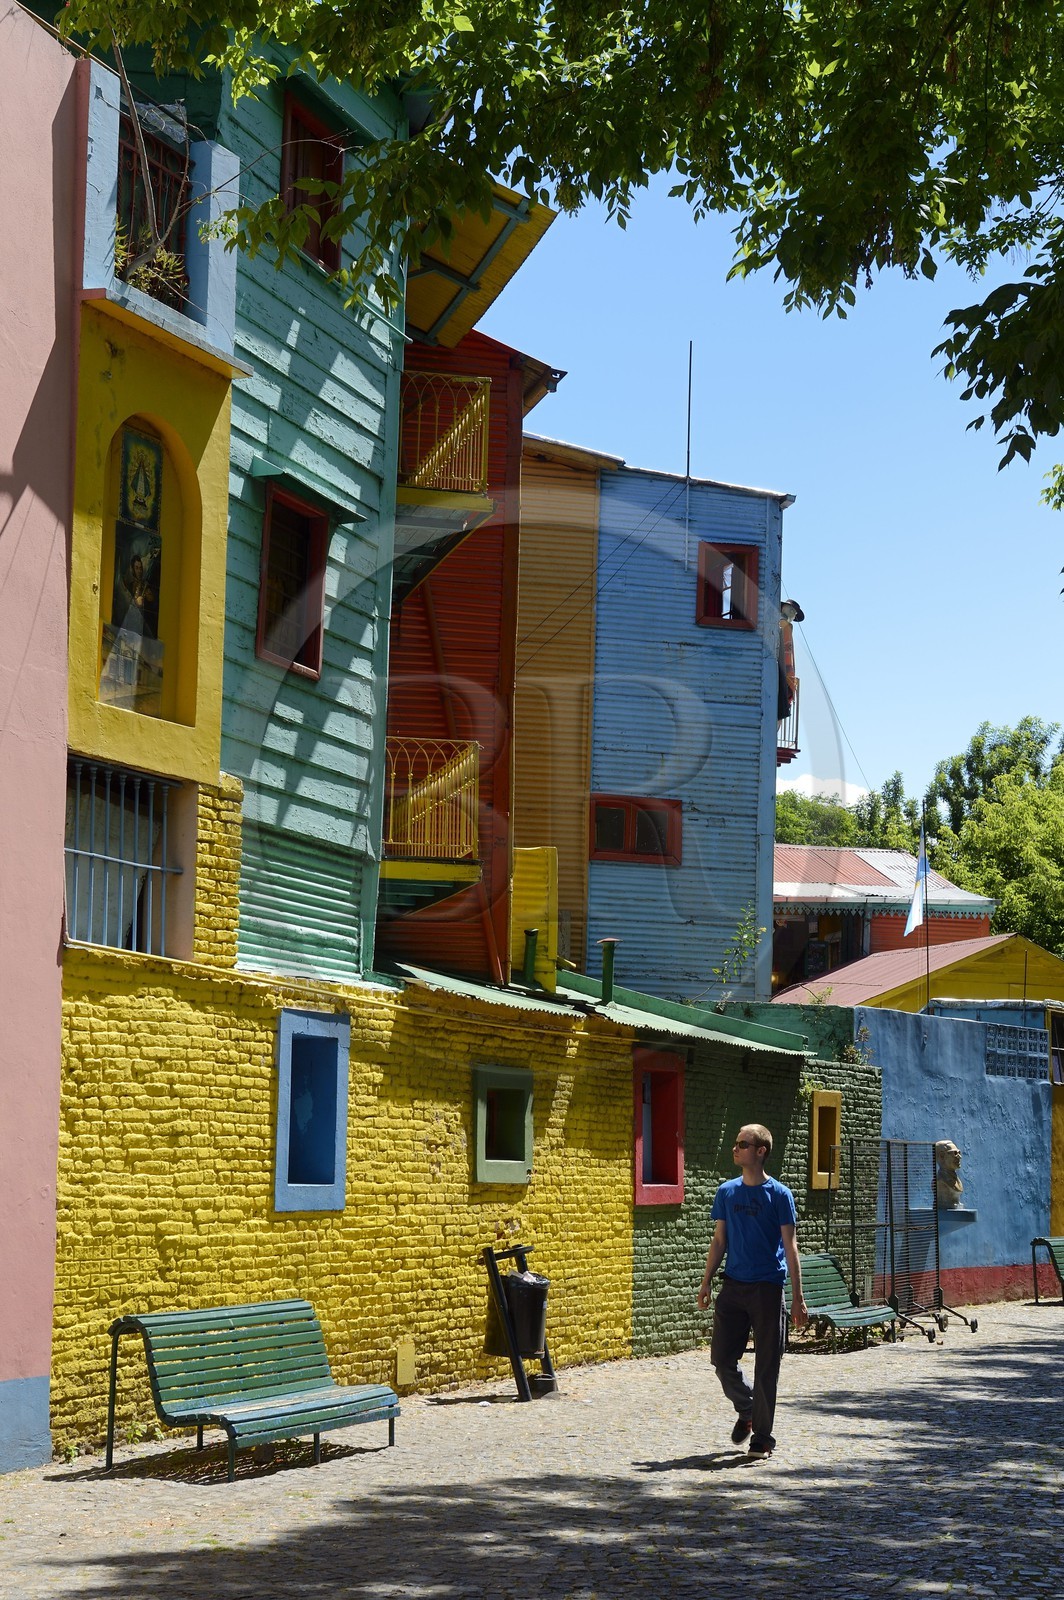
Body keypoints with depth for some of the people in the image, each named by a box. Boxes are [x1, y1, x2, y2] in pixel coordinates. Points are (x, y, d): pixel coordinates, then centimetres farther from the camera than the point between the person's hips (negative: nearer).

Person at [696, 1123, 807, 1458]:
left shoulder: (779, 1194, -4)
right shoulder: (727, 1192, 8)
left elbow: (790, 1247, -4)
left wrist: (798, 1297, -8)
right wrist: (706, 1282, 8)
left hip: (767, 1289, -4)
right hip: (733, 1286, 4)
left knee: (766, 1366, 0)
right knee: (722, 1358, 3)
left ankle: (762, 1436, 11)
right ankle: (746, 1409, 29)